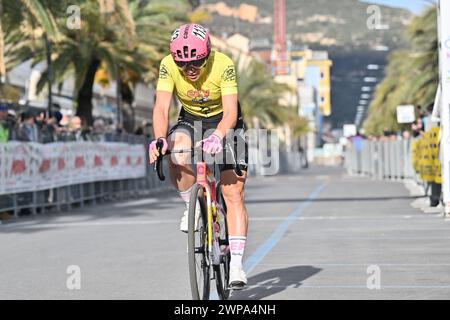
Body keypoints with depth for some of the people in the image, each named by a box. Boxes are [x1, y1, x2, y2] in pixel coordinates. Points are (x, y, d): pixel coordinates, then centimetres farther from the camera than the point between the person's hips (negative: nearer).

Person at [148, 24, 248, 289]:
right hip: (190, 121, 2)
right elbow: (162, 107, -29)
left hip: (223, 123, -2)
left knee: (234, 193, -14)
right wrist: (160, 139, -47)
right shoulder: (168, 65, -22)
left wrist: (217, 136, -53)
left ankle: (236, 263, -13)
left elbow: (230, 112, -34)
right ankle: (193, 207, -5)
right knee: (178, 159, -33)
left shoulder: (223, 65, -28)